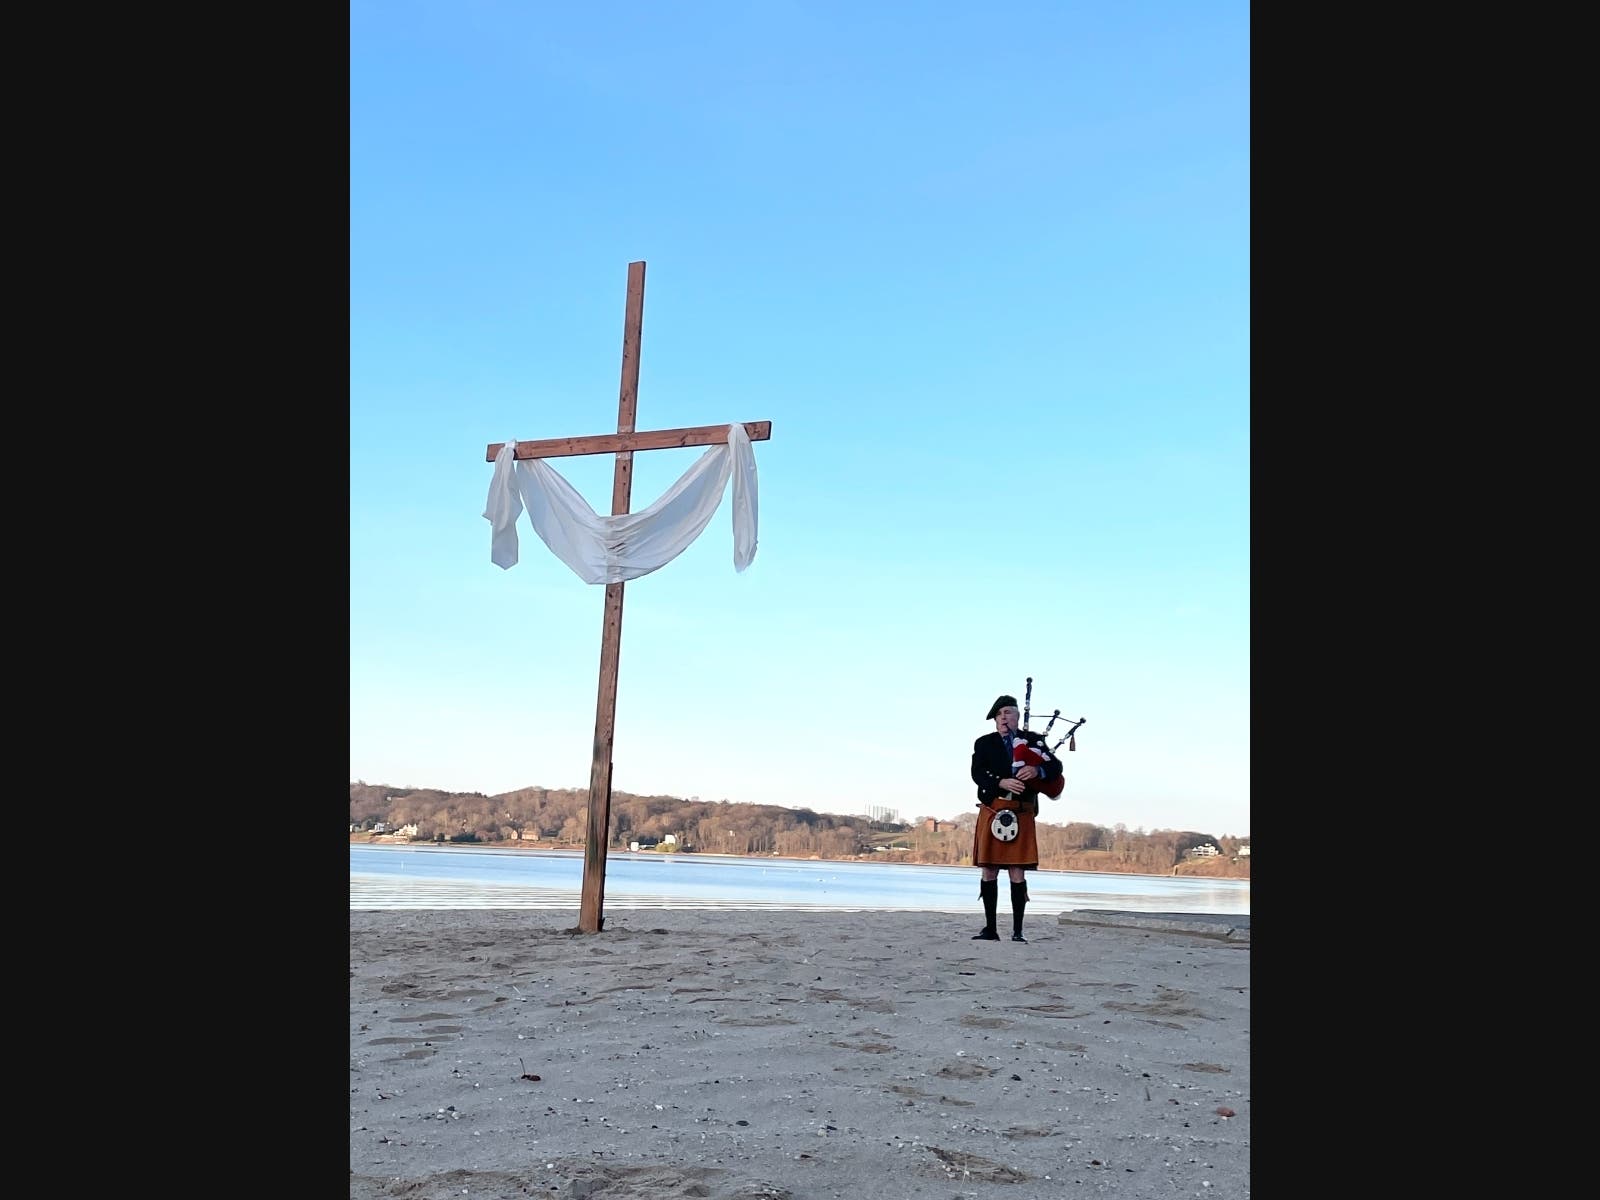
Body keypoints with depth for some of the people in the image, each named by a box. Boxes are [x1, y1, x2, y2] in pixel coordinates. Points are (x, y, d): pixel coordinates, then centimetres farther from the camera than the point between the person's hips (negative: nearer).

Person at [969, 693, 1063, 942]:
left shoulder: (1034, 740, 11)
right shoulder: (984, 743, 10)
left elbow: (1056, 767, 2)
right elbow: (977, 773, -5)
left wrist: (1037, 771, -19)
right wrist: (1002, 782, -21)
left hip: (1021, 815, -1)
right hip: (991, 812, 1)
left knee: (1017, 873, -3)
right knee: (988, 871, 3)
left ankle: (1017, 931, 2)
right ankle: (990, 928, 12)